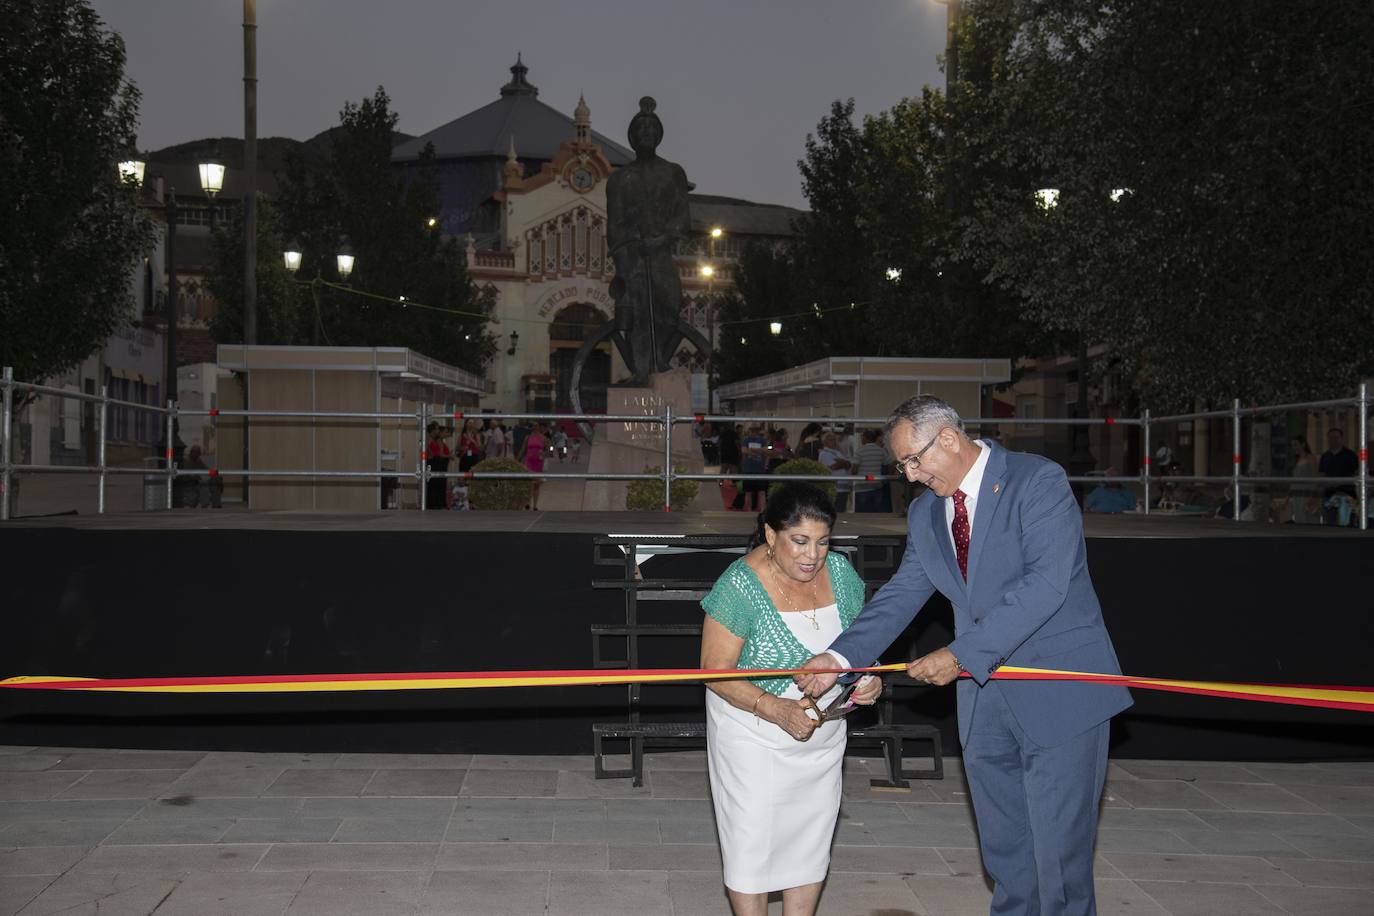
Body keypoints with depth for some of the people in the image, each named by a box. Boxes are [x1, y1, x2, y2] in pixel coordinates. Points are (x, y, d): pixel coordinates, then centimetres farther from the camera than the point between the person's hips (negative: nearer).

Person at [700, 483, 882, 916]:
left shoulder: (840, 572, -6)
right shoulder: (740, 585, -22)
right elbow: (716, 671, -20)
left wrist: (868, 675, -13)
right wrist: (776, 709, -32)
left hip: (822, 731, 5)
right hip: (753, 731, -5)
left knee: (811, 839, 13)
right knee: (752, 842, 1)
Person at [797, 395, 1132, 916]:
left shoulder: (1039, 481, -14)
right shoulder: (925, 513, 9)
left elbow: (1045, 584, -24)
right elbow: (901, 595, 7)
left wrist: (961, 655, -27)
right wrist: (840, 657, -8)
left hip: (1060, 693, -6)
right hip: (984, 699, 7)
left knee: (1059, 850, -1)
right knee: (1004, 854, 14)